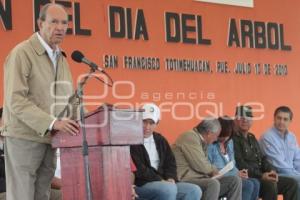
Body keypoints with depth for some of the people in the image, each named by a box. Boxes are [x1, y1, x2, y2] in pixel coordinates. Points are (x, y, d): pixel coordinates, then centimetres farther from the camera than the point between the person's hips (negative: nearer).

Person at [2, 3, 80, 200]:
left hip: (49, 139, 7)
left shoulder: (61, 58, 13)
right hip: (24, 138, -7)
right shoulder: (22, 53, -11)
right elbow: (15, 100, -20)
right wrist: (52, 123, -27)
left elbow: (70, 99, 18)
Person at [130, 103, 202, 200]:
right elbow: (139, 169, -15)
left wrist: (171, 178, -3)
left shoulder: (160, 140, 17)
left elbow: (170, 162, 18)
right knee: (169, 189, -35)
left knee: (194, 190, -11)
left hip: (162, 184, 8)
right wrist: (160, 180, -17)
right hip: (140, 185, -8)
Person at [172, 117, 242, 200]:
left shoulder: (202, 141, 17)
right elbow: (199, 165, -21)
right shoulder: (190, 137, -14)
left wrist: (213, 170, -3)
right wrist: (213, 170, -2)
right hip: (185, 180, -10)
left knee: (235, 180, 1)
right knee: (213, 183, -36)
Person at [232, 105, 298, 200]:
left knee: (291, 183, -1)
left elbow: (262, 158, 21)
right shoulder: (233, 139, -9)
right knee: (271, 184, -34)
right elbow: (240, 164, -18)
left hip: (259, 176, 9)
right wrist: (261, 175, -24)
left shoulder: (252, 138, 22)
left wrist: (271, 170, 0)